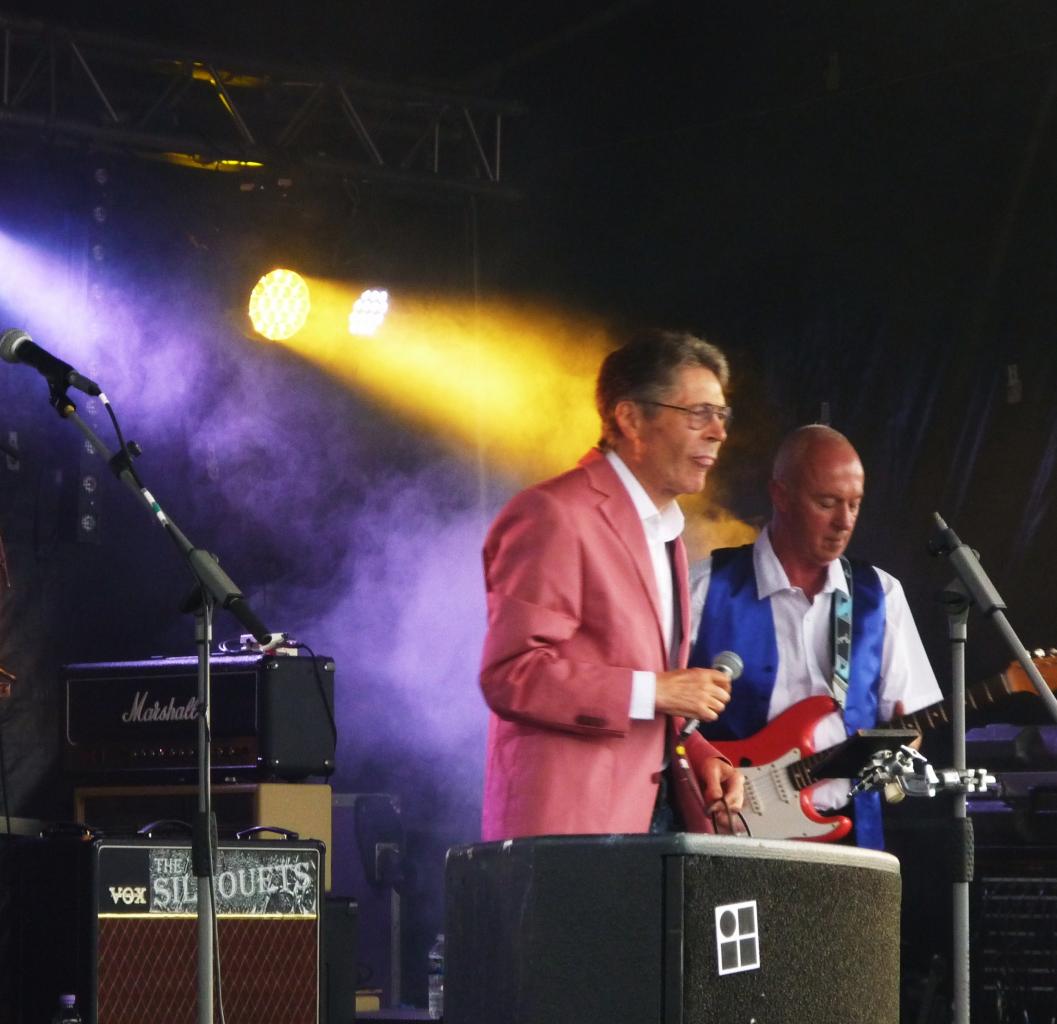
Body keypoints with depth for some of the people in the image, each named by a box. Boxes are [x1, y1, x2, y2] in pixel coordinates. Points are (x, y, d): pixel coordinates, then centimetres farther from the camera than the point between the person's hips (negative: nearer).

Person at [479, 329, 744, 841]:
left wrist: (696, 754, 9)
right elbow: (510, 675, -18)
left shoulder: (663, 528, 21)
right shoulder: (552, 516, -9)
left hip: (642, 823, 8)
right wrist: (655, 691, -16)